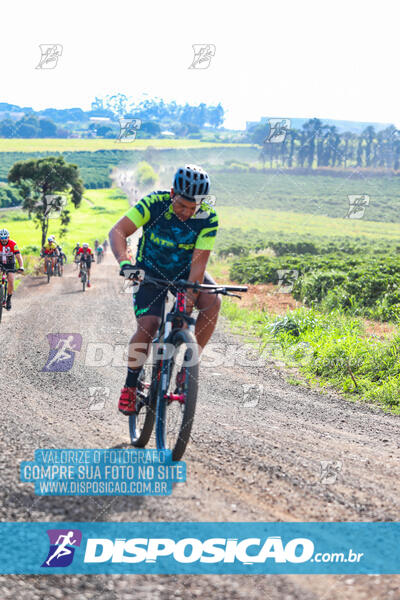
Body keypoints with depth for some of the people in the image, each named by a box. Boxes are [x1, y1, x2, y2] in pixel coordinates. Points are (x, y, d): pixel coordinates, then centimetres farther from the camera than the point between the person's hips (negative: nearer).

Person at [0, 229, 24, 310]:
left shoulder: (13, 244, -23)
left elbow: (18, 256, -27)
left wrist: (21, 267, -41)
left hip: (10, 265, -1)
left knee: (11, 282, -15)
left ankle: (8, 299, 3)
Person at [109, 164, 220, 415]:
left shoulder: (208, 217, -22)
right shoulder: (154, 203, -25)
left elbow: (198, 262, -23)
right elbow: (118, 232, -29)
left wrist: (189, 300, -33)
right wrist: (124, 262, -47)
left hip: (185, 271, 2)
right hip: (151, 271, -2)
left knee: (212, 303, -27)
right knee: (148, 326, -21)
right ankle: (130, 385, 1)